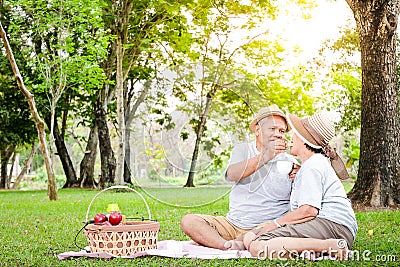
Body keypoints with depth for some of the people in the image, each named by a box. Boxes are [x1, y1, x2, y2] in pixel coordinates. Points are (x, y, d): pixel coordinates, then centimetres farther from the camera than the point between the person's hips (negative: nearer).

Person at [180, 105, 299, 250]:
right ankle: (229, 245, -34)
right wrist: (265, 156, -25)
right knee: (188, 221, -18)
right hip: (233, 224, 3)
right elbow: (232, 174, -14)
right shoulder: (242, 149, 9)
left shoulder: (289, 161, 7)